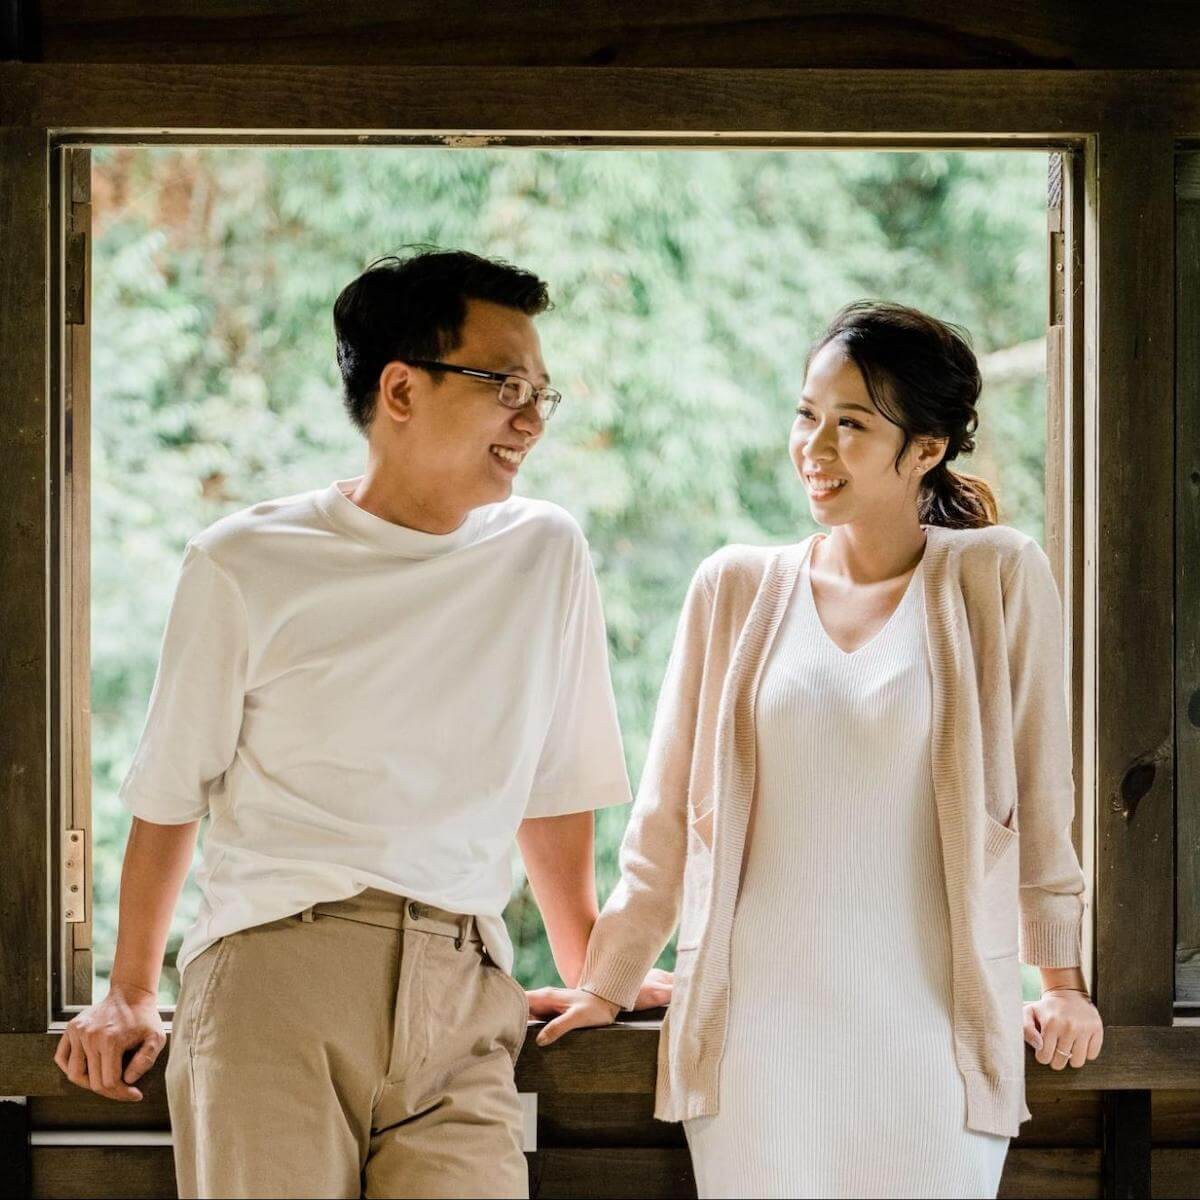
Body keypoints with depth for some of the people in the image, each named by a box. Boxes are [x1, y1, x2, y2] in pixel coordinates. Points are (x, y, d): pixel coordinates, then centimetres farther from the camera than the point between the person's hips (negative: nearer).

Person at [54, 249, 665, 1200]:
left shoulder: (547, 556, 13)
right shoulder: (244, 567, 5)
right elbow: (170, 795, 12)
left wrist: (592, 974, 23)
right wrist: (131, 995, 15)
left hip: (460, 1007, 2)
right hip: (274, 978, -2)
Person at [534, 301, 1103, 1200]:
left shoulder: (998, 577, 2)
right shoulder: (736, 589, 8)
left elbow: (1040, 793, 8)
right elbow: (669, 814, 13)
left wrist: (1063, 982, 9)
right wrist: (606, 986, 13)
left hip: (930, 1028, -1)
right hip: (758, 1029, 2)